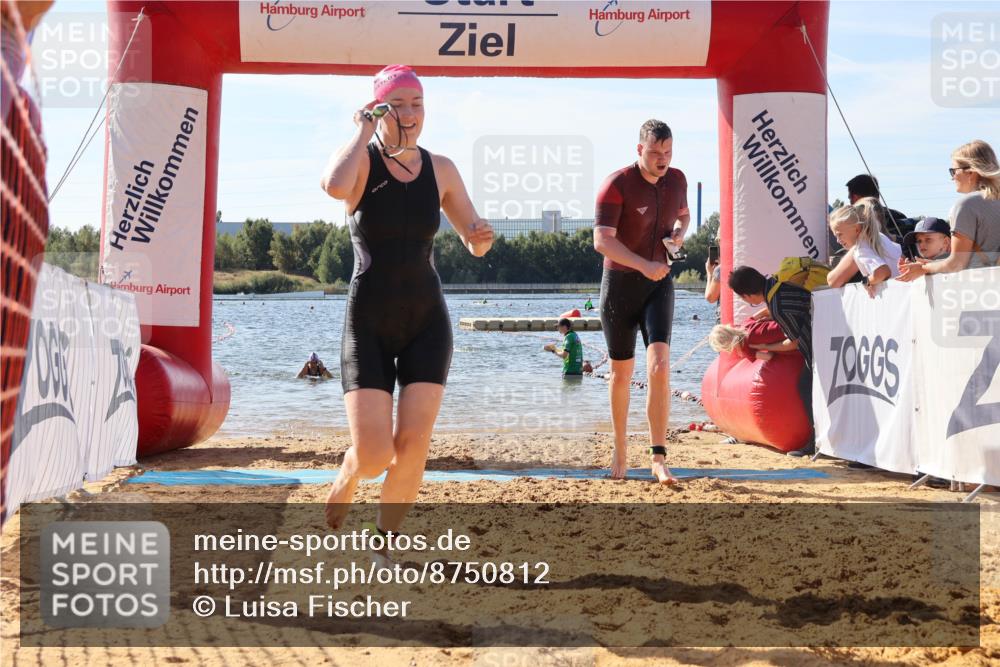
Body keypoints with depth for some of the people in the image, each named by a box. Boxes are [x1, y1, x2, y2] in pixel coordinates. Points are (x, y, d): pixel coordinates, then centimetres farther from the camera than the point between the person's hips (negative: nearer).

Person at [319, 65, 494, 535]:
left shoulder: (440, 170, 5)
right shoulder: (359, 161, -6)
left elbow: (475, 245, 10)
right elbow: (334, 186, -32)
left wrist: (482, 237, -15)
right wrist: (363, 130, -17)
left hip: (426, 320, 3)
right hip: (368, 322, -3)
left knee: (412, 445, -8)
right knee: (373, 456, -10)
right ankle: (346, 478, 29)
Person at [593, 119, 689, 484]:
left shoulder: (676, 179, 3)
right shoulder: (617, 184, -15)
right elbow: (602, 240, -22)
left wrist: (679, 232, -1)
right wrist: (644, 265, -33)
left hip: (659, 284, 3)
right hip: (619, 283, -3)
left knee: (659, 367, -15)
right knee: (621, 373, 8)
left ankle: (659, 459, -15)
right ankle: (620, 449, 27)